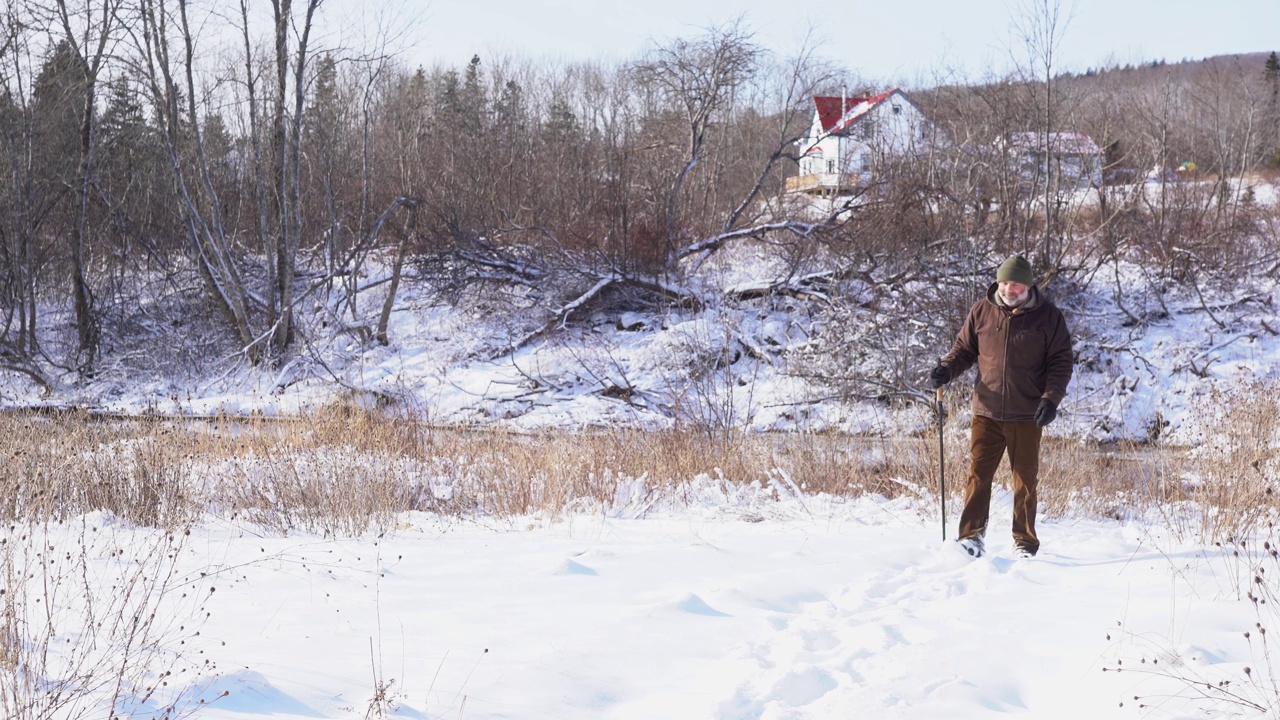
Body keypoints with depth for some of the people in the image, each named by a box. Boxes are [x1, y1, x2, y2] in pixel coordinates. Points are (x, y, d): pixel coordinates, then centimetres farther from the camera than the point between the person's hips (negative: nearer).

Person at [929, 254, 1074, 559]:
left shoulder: (1048, 316, -1)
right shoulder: (982, 311, 4)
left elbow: (1061, 361, 0)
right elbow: (964, 348, 14)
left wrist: (1051, 398, -13)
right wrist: (946, 369, -6)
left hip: (1027, 416, -1)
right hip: (986, 411, 1)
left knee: (1025, 480, 6)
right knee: (978, 474, -5)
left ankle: (1025, 543, 15)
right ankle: (971, 537, -1)